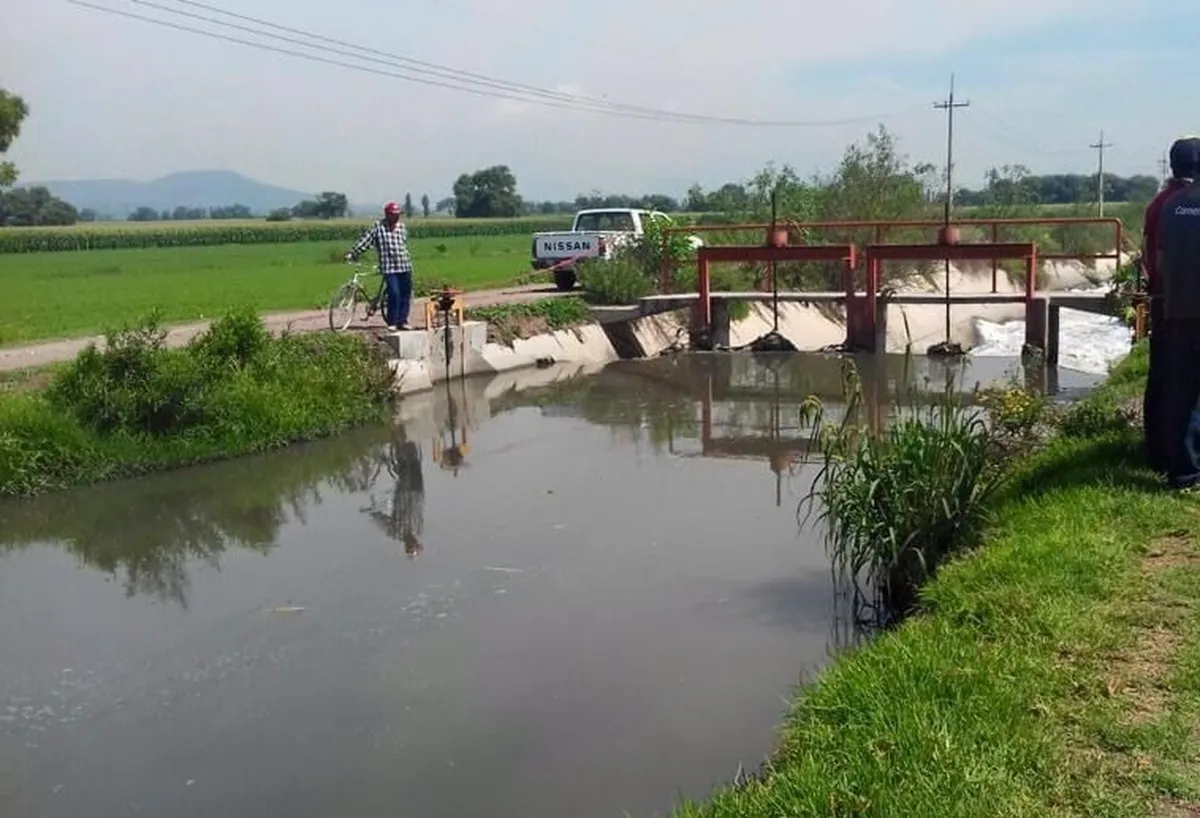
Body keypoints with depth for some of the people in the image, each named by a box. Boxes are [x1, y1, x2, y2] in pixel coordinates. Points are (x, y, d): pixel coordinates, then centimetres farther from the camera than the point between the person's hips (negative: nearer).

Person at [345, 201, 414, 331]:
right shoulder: (378, 226, -1)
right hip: (389, 267, -5)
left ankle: (402, 321, 16)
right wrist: (352, 254, -8)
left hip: (405, 267, 5)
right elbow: (365, 241, -4)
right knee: (394, 294, -12)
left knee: (406, 295, 5)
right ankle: (392, 322, 1)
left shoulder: (402, 226, 12)